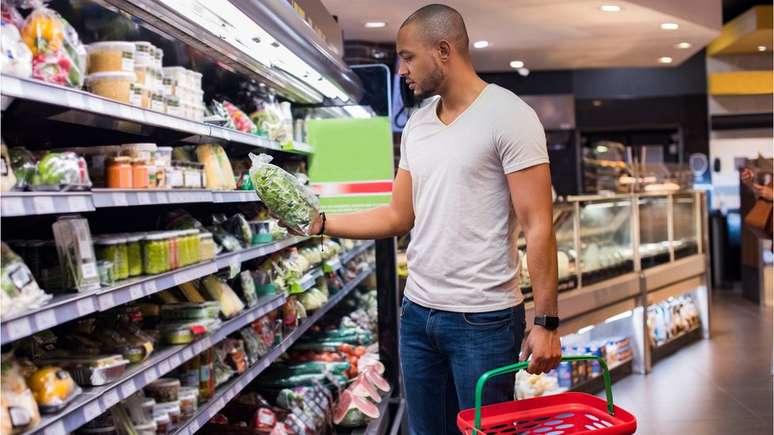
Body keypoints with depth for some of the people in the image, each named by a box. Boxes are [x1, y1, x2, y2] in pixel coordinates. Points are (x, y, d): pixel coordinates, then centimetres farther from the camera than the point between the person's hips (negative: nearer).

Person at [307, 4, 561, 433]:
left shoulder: (508, 116, -10)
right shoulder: (416, 126, 11)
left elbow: (537, 225, -13)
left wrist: (546, 322, -16)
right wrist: (318, 221, 7)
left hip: (484, 320, -6)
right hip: (416, 314, 6)